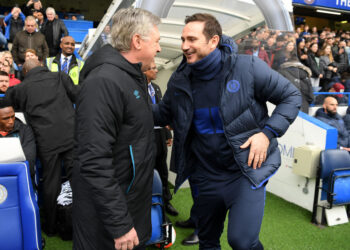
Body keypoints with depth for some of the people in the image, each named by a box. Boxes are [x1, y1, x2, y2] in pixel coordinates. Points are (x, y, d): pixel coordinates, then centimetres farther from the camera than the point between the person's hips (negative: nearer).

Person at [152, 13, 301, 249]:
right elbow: (163, 114, 10)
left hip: (247, 169, -4)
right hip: (207, 174, 4)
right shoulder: (179, 80, -2)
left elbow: (292, 97, -6)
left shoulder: (248, 67, -14)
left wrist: (268, 133, -17)